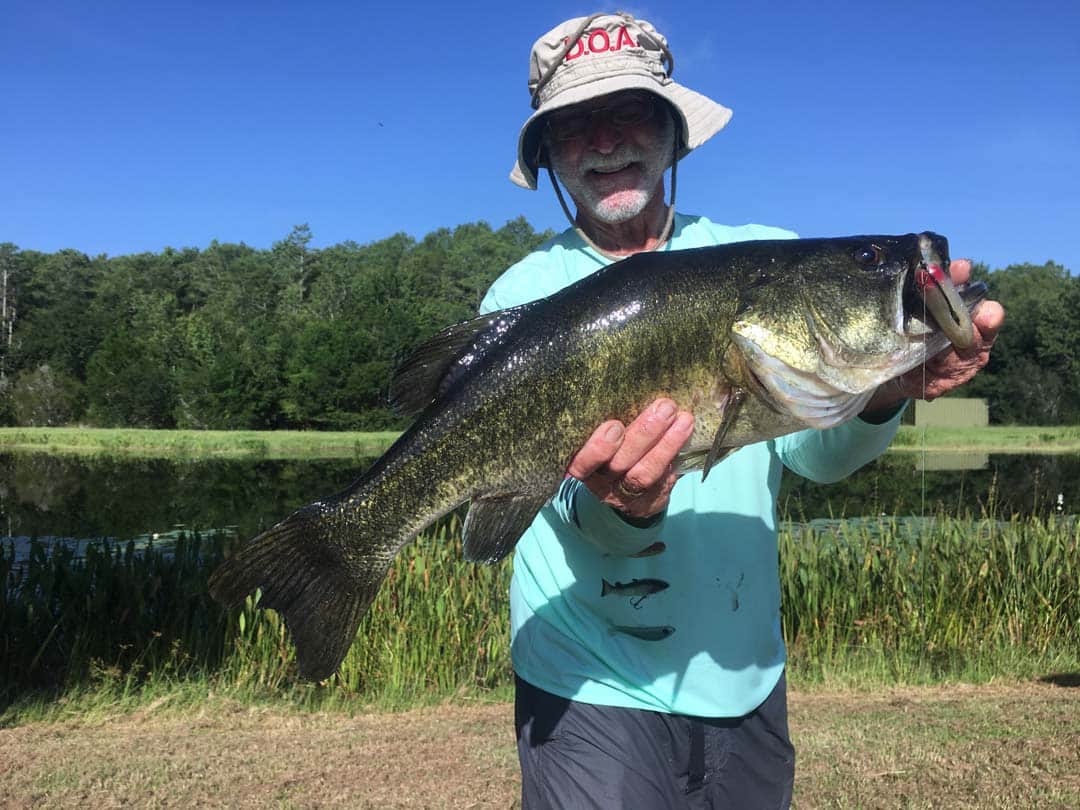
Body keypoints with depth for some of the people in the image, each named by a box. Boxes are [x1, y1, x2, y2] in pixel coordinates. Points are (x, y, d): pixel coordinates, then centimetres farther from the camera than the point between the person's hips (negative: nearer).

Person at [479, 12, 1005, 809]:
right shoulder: (524, 297, -8)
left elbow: (813, 452, -10)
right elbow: (573, 520, -13)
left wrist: (880, 391, -30)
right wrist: (620, 510, -35)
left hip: (748, 678, 3)